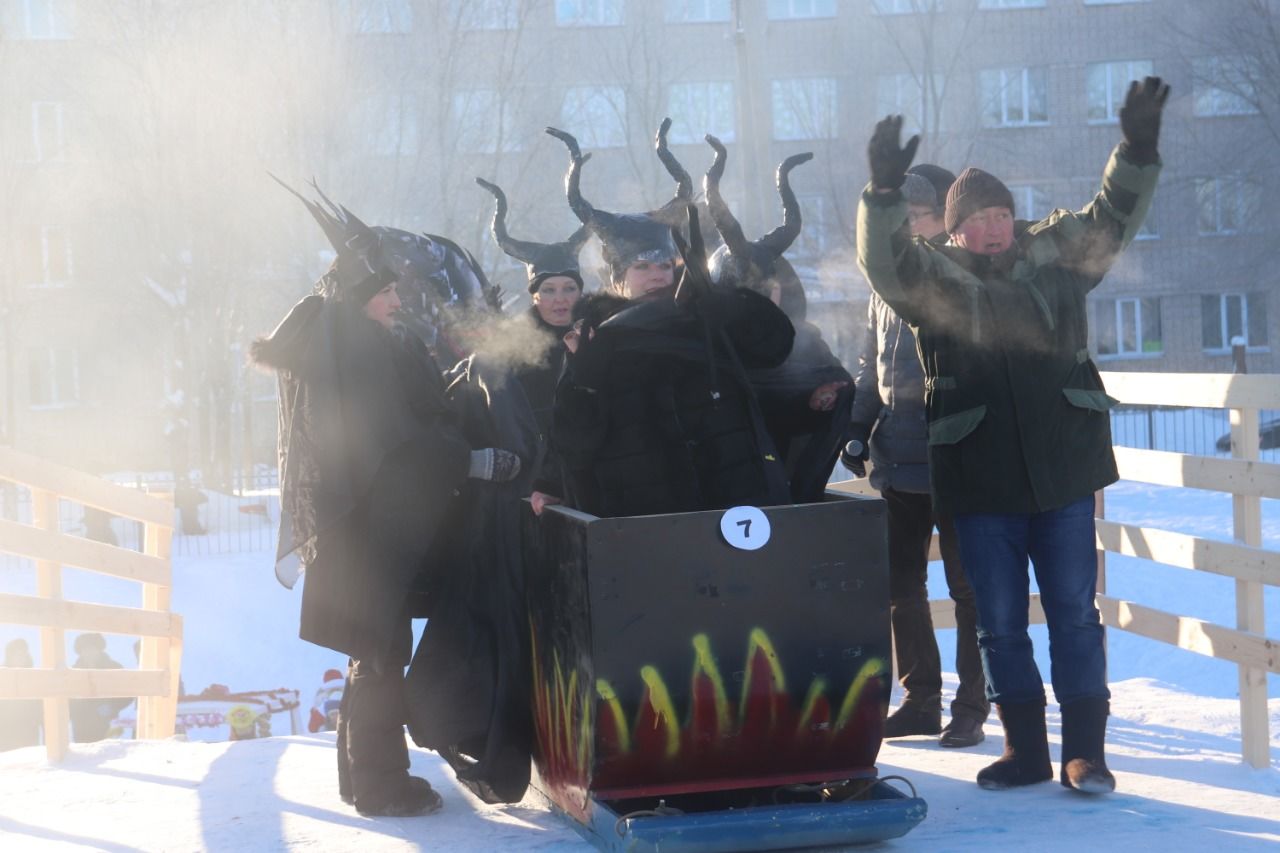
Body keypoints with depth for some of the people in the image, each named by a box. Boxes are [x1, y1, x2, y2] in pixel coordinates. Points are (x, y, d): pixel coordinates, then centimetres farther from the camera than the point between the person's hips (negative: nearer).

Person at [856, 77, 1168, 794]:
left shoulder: (1054, 257, 6)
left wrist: (1138, 153, -11)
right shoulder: (933, 277, 0)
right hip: (980, 479, -1)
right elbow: (885, 260, -17)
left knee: (1074, 613, 3)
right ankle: (1026, 751, 17)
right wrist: (885, 192, -34)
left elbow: (1112, 220, 4)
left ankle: (1086, 752, 9)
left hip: (1063, 467, 1)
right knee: (1001, 622, 6)